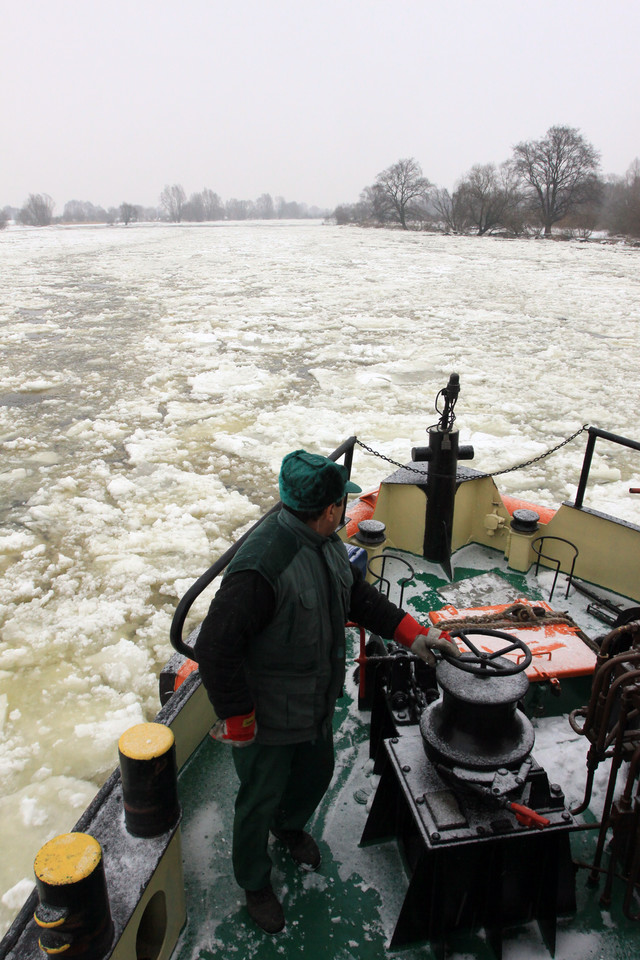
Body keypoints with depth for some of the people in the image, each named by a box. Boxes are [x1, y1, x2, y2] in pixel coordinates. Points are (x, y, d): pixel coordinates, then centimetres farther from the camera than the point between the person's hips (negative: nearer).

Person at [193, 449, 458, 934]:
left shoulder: (327, 541, -7)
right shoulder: (262, 566, -37)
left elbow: (357, 593, 9)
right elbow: (214, 648, -32)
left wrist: (412, 631, 2)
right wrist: (237, 719, -22)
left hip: (317, 706, 8)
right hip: (269, 720, -8)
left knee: (317, 772, 29)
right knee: (260, 799, 16)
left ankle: (290, 826, 63)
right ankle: (255, 884, 46)